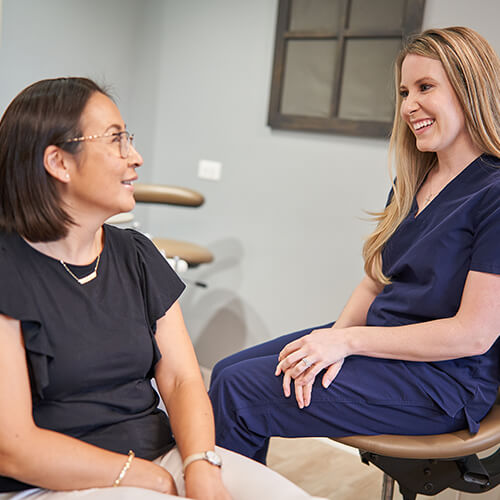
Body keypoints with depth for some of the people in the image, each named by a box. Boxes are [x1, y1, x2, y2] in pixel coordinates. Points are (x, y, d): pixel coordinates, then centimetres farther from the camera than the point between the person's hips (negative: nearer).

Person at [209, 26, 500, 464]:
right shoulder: (412, 182, 11)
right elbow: (375, 283, 10)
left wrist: (348, 340, -17)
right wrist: (334, 340, -10)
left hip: (444, 378, -8)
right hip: (379, 341, 8)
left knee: (238, 394, -14)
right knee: (228, 372, -1)